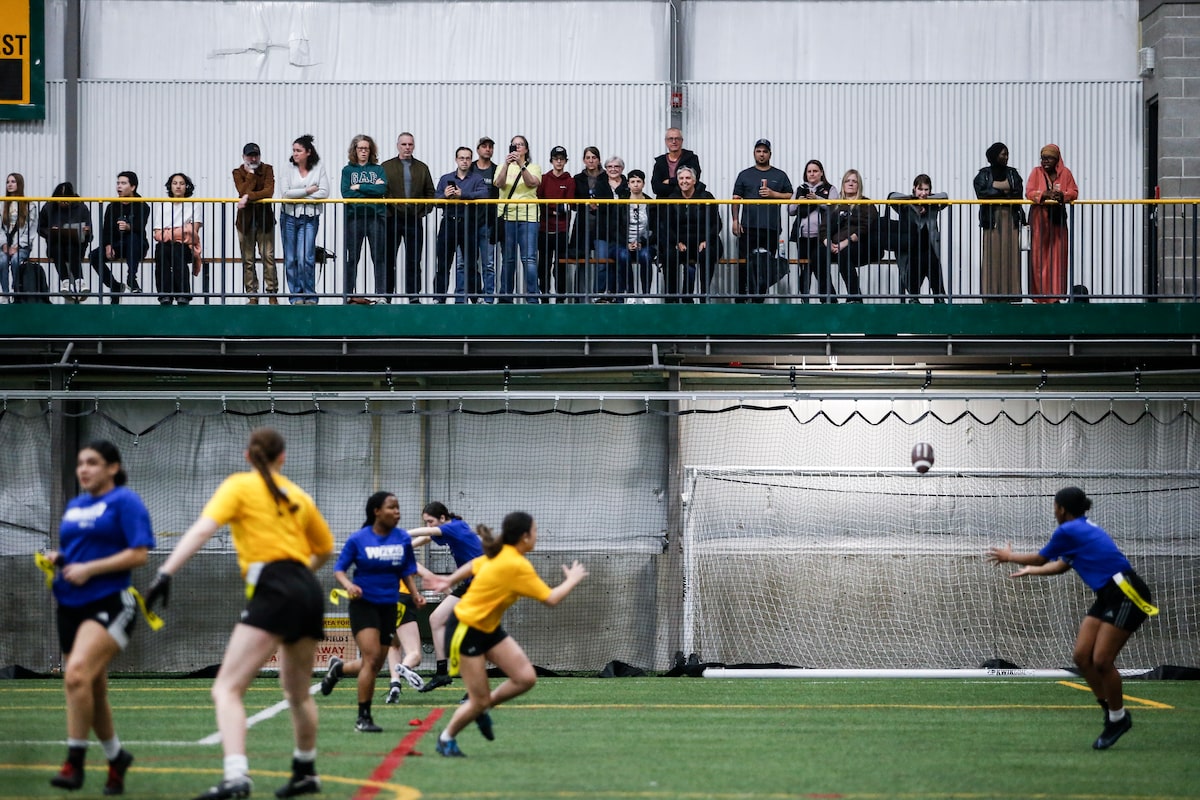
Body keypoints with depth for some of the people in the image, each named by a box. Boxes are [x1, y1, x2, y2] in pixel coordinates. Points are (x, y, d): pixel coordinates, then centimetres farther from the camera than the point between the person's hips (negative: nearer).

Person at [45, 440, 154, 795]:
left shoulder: (124, 501, -5)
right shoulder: (74, 506, 18)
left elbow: (138, 554, -12)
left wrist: (88, 569, -17)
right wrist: (56, 558, 5)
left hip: (110, 603, -8)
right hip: (71, 606, 8)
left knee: (77, 673, -27)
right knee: (92, 693, 12)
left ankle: (74, 762, -22)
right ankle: (116, 758, 32)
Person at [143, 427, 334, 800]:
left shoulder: (240, 486, 4)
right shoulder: (297, 496, 19)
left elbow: (202, 530, -11)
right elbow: (325, 548, 30)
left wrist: (166, 573, -18)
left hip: (273, 591, -6)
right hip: (309, 593, 6)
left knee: (227, 688, -13)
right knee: (297, 692, 27)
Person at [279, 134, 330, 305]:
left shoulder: (319, 168, -1)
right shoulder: (289, 169, 2)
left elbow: (324, 193, -9)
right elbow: (285, 193, -8)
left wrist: (298, 196, -10)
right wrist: (308, 191, -10)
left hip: (309, 217, -2)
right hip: (289, 216, 2)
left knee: (305, 258, -12)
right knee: (291, 259, 3)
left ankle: (310, 296, 0)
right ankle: (296, 296, 11)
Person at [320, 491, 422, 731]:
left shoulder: (403, 539, 2)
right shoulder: (358, 539, -8)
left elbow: (407, 572, 12)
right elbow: (339, 569, -3)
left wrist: (415, 595, -4)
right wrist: (349, 585, -23)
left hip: (389, 606, 5)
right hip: (363, 604, -5)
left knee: (375, 664, 9)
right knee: (372, 657, -18)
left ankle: (338, 668, 41)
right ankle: (363, 718, -7)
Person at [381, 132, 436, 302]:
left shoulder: (422, 168, 13)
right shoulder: (386, 167, 5)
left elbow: (430, 192, 13)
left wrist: (424, 210, 0)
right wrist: (386, 210, -10)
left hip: (415, 220, 2)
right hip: (392, 219, -2)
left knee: (414, 261, 1)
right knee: (389, 260, 3)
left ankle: (414, 295, 3)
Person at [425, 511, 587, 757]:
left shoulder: (500, 554, 0)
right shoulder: (517, 566, -27)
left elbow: (473, 566, 15)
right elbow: (551, 599, -22)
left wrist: (448, 581, 29)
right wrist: (572, 580, -5)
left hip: (489, 629, 9)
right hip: (466, 631, -9)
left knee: (526, 678, -3)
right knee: (480, 701, -2)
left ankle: (480, 707, 19)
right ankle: (446, 737, 22)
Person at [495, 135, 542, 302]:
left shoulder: (533, 168, 10)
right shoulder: (502, 167, 14)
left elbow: (532, 183, -10)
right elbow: (499, 184, -6)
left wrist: (521, 164, -21)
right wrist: (507, 164, -20)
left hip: (528, 217, -2)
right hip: (507, 217, 2)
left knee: (529, 259, -11)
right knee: (508, 259, 5)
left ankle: (532, 298, -12)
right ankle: (505, 298, 12)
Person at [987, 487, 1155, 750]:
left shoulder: (1067, 531, -11)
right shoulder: (1085, 529, 16)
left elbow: (1040, 559, 4)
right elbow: (1061, 565, 31)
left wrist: (1009, 556, 22)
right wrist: (1030, 570, 47)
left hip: (1126, 593, -10)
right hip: (1107, 597, 10)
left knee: (1101, 661, -10)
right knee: (1082, 656, 3)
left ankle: (1118, 718, 4)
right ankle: (1112, 711, 12)